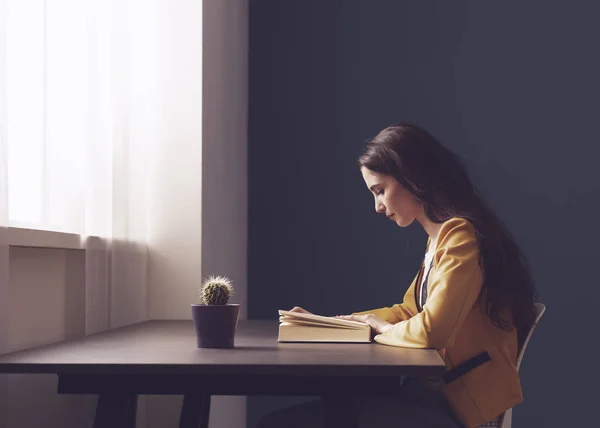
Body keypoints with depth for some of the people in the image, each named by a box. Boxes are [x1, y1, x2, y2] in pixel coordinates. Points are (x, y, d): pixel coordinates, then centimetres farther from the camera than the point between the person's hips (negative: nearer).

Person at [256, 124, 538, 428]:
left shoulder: (460, 235, -17)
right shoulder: (439, 238, 14)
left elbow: (431, 330, -26)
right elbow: (409, 312, 23)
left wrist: (384, 329, -4)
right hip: (440, 391, 9)